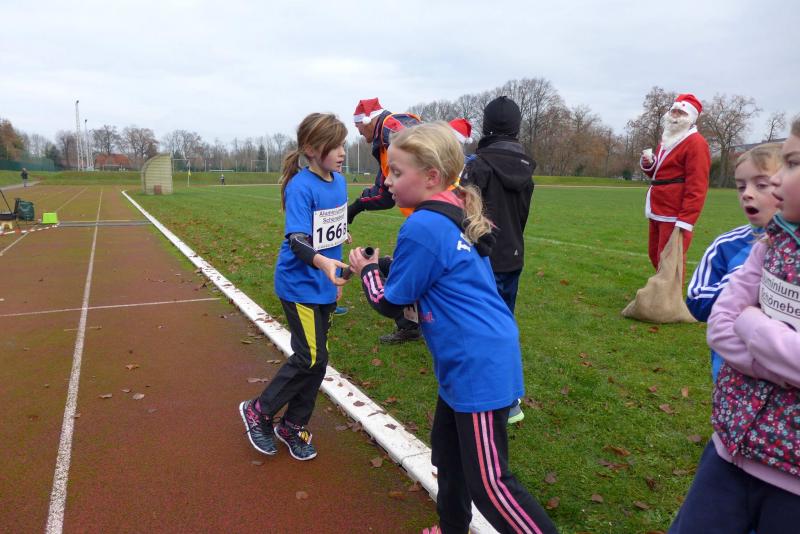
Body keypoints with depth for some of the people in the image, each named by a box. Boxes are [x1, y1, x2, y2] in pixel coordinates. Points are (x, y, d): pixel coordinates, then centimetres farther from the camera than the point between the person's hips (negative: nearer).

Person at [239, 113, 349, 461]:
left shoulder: (339, 182, 5)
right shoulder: (300, 187, -19)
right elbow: (297, 239, -27)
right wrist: (322, 262, -46)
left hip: (323, 286, 8)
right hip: (300, 286, -8)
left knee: (315, 359, 12)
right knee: (312, 359, -5)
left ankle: (292, 427, 29)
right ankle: (258, 411, 17)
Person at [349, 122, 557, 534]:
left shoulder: (421, 228, -20)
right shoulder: (454, 216, 8)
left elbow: (391, 304, -9)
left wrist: (367, 270, 8)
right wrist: (385, 268, 10)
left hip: (479, 366, -10)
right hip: (470, 360, 10)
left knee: (488, 483, 0)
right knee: (447, 452, 24)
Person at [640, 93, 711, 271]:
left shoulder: (696, 143, -11)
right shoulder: (667, 139, 19)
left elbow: (696, 187, -19)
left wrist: (685, 221, -24)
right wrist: (648, 163, 3)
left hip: (675, 216, -9)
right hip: (657, 212, 10)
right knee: (655, 255, 17)